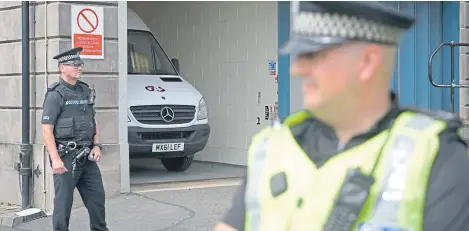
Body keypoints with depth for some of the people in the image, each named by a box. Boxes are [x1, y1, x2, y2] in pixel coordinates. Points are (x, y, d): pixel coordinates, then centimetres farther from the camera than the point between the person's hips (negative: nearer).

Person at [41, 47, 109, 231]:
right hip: (66, 157, -7)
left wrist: (96, 145, 5)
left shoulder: (86, 91, 12)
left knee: (97, 197, 11)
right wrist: (55, 159, -19)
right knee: (63, 202, -1)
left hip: (87, 156, 7)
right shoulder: (56, 94, -8)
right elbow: (47, 129, -13)